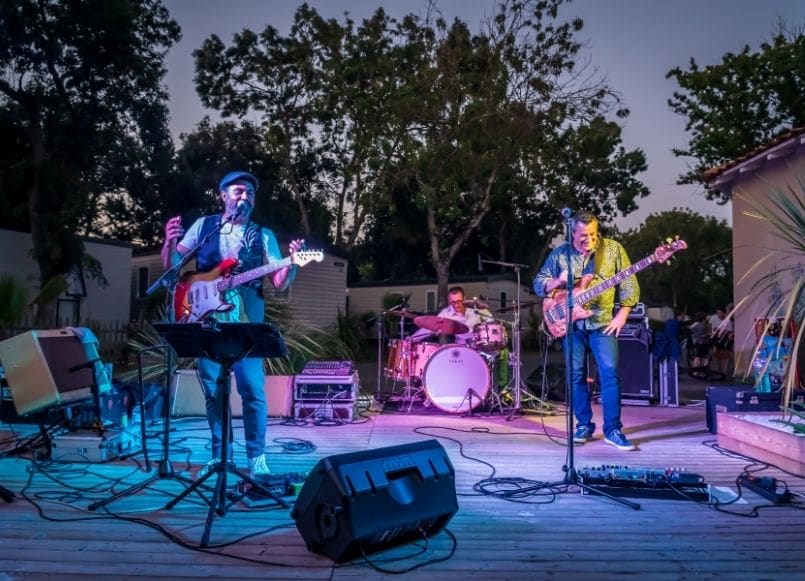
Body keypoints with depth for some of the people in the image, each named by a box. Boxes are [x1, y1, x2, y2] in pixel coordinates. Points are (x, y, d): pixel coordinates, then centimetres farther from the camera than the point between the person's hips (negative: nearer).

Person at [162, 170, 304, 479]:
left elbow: (280, 282, -1)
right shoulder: (204, 225, 10)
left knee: (253, 391, -6)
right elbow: (171, 264, 11)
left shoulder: (263, 235, 7)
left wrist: (292, 263, -22)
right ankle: (220, 453, 22)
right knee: (213, 392, 8)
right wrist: (169, 242, -12)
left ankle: (256, 457, 6)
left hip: (246, 325, -1)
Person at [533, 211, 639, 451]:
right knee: (576, 374, 5)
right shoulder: (559, 253, 3)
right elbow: (538, 283, 5)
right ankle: (584, 425, 17)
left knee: (610, 373, -9)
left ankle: (613, 429, 0)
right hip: (571, 323, 2)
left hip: (603, 322, -1)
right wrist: (558, 281, -16)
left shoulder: (613, 249, 0)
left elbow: (629, 284, 2)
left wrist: (621, 316, -6)